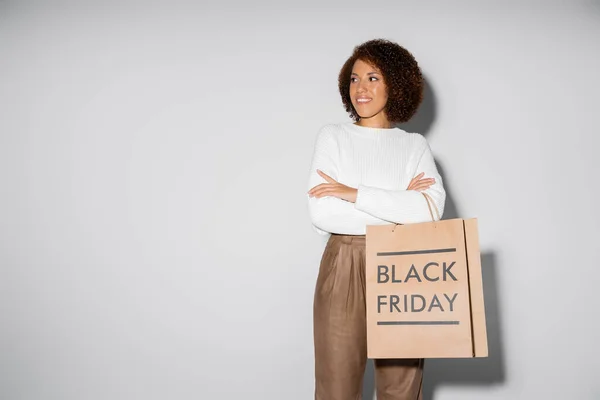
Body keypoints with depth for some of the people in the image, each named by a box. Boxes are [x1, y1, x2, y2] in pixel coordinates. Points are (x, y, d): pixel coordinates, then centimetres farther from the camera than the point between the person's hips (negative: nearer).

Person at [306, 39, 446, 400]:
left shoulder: (415, 144, 7)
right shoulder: (333, 136, 3)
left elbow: (431, 208, -11)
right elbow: (321, 214, -10)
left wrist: (353, 193, -14)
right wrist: (399, 211, -10)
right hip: (344, 271, -1)